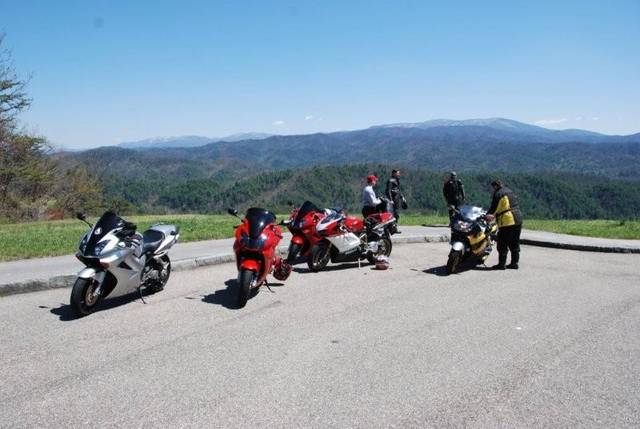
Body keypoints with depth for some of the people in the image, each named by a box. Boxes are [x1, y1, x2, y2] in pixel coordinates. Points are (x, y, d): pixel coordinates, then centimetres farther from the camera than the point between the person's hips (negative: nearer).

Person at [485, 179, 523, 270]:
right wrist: (495, 215, 25)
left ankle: (501, 264, 0)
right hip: (518, 220, 9)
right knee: (515, 244, 13)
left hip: (507, 222, -9)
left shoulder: (498, 194, -8)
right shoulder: (510, 192, 20)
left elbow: (494, 207, -9)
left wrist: (487, 216, 6)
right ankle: (514, 263, 17)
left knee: (503, 244, -2)